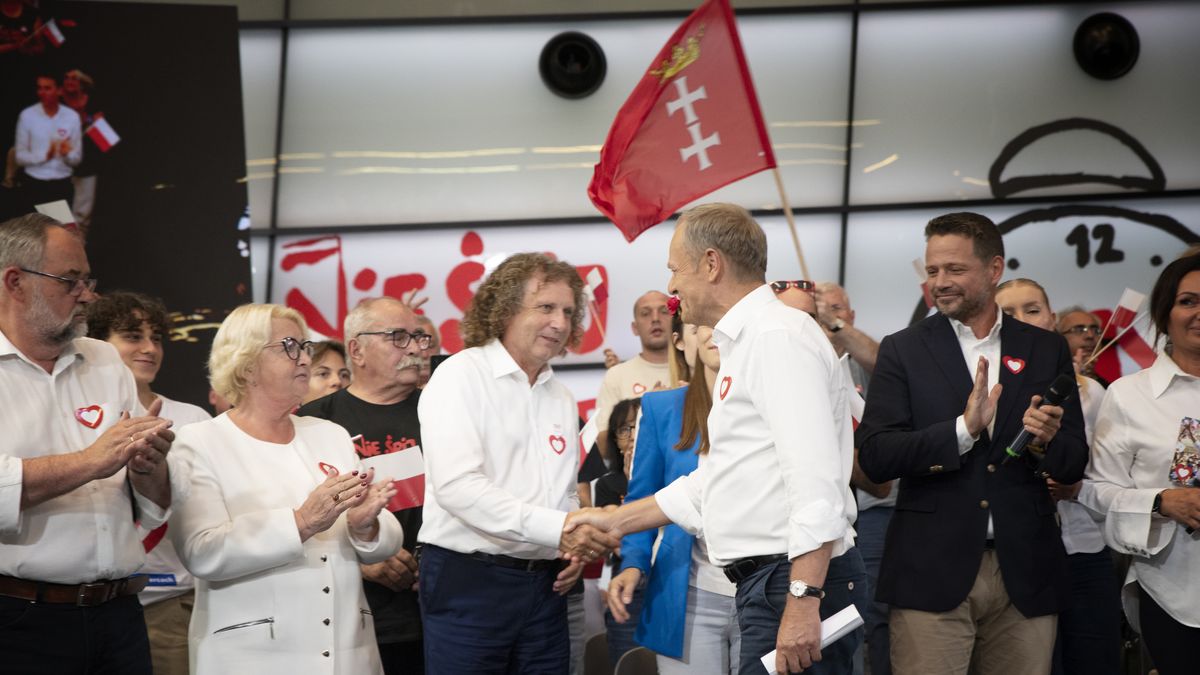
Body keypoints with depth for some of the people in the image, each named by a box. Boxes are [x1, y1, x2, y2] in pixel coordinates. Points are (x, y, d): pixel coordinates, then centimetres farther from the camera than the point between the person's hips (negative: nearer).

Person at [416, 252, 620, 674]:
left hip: (544, 585, 6)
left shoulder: (562, 399, 15)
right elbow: (456, 484, -19)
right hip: (468, 581, -6)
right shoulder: (460, 377, -7)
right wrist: (559, 529, -24)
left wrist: (575, 546, 1)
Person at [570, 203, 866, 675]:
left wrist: (803, 601, -26)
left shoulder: (778, 335, -12)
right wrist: (616, 521, 29)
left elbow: (816, 478, -21)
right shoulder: (743, 344, 21)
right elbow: (716, 480, 29)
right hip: (765, 583, 10)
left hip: (797, 582, -10)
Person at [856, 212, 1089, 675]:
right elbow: (875, 457, -6)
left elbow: (1074, 466, 10)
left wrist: (1046, 441, -13)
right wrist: (963, 429, -18)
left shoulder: (1047, 350, 10)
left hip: (1024, 572, 2)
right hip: (931, 571, -2)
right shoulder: (903, 350, 4)